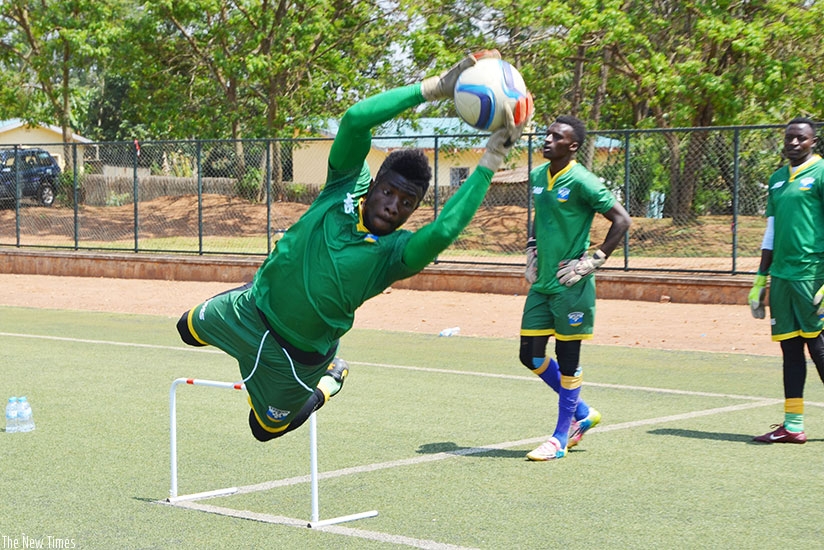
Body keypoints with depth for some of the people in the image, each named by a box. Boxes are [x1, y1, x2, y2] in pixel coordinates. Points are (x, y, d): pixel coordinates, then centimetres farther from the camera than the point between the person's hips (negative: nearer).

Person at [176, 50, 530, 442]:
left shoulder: (396, 253, -26)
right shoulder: (347, 186, -20)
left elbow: (444, 230, -50)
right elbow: (355, 120, -36)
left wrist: (491, 160, -50)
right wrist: (433, 87, -41)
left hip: (297, 358, -2)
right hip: (249, 310, 3)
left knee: (266, 428, 18)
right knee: (189, 330, 27)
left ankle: (330, 380, 40)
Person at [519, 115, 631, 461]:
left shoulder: (581, 182, -14)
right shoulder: (537, 176, 9)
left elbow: (622, 220, -11)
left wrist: (594, 261, -13)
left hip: (570, 285, -8)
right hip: (541, 283, 8)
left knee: (568, 357, 2)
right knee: (530, 355, 7)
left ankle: (561, 437, 12)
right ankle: (582, 413, 26)